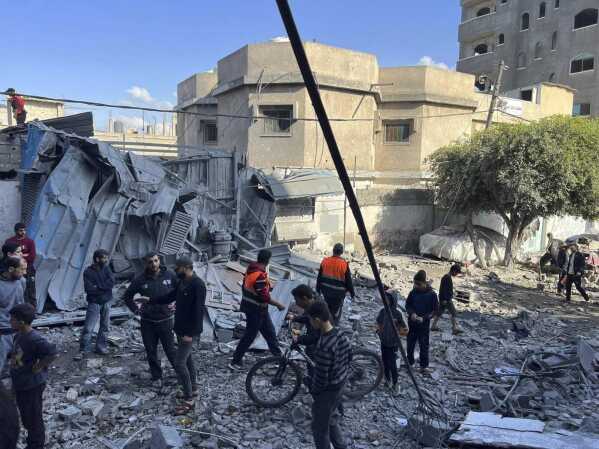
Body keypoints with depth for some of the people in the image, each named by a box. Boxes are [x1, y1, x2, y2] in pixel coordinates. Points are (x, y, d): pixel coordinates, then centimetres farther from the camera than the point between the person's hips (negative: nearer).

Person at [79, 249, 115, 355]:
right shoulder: (88, 272, -7)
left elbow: (112, 282, -10)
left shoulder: (106, 268, 4)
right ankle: (84, 349, 4)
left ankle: (101, 347, 20)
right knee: (88, 327, -6)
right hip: (94, 302, -4)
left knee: (105, 326, 9)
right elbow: (89, 289, -16)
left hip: (106, 302, 4)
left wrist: (98, 286, -16)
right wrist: (104, 288, -13)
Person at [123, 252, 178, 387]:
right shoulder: (140, 280, -5)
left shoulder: (169, 275, -7)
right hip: (147, 322, 2)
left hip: (166, 320, -2)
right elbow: (127, 296, 10)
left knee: (170, 350, 3)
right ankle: (156, 377, 28)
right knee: (151, 352, 11)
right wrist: (136, 309, 1)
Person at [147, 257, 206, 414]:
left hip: (189, 331, -9)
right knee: (187, 358, 19)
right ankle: (192, 388, 34)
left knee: (179, 363, -9)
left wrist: (191, 333, -24)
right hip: (181, 329, 9)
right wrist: (150, 301, 20)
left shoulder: (198, 285, -22)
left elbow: (198, 311, -24)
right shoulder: (182, 282, 7)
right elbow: (169, 297, 21)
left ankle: (188, 400, 0)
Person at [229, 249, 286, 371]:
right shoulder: (261, 275, -28)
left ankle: (278, 356, 31)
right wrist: (279, 305, -16)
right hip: (256, 310, -10)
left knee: (270, 332, 19)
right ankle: (235, 362, 16)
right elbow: (265, 297, -28)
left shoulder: (250, 269, 1)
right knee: (249, 336, 4)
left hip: (248, 305, 10)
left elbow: (244, 287, 12)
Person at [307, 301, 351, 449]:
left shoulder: (324, 347, -34)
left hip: (327, 390, -8)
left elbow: (321, 376, -27)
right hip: (340, 385, 8)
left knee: (320, 428, 14)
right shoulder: (340, 334, -8)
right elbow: (349, 353, 8)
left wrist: (314, 391, -8)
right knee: (331, 420, 29)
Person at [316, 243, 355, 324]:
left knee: (328, 308, 22)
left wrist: (318, 289, 15)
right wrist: (352, 293, 3)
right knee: (336, 312, 11)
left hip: (326, 291, 4)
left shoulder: (325, 261, -5)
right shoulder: (344, 264, -16)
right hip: (338, 293, -4)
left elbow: (319, 277, 3)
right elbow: (348, 280, -9)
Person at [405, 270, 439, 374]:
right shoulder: (413, 292, -7)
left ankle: (424, 366, 21)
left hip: (424, 324, -3)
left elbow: (435, 310, -8)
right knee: (410, 344, 14)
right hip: (412, 323, 3)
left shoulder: (432, 294, -14)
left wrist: (424, 318, -19)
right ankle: (409, 362, 32)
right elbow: (407, 304, 4)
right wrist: (412, 313, -15)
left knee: (424, 346, 6)